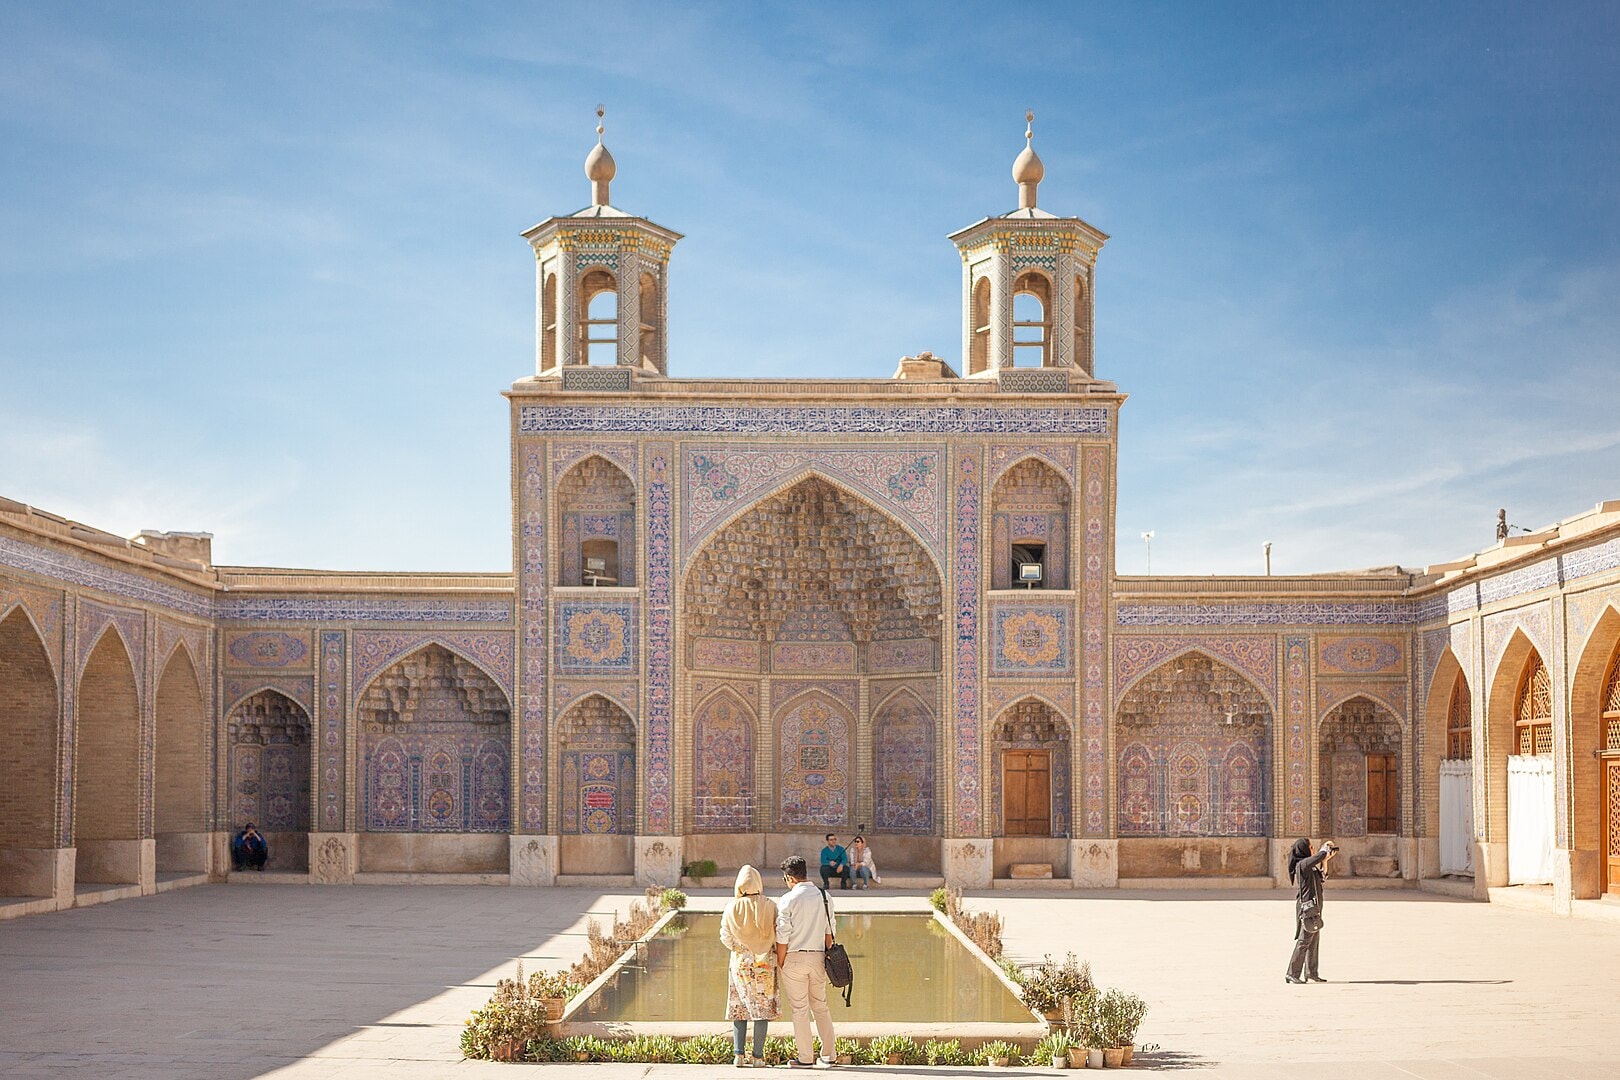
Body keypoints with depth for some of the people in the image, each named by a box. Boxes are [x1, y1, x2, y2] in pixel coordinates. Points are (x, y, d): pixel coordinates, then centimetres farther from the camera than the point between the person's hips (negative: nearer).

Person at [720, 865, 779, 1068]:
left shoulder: (732, 907, -6)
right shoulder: (770, 906, -8)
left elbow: (725, 937, -1)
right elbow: (779, 934, -5)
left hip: (740, 962, 1)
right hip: (764, 962, -1)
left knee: (739, 1009, 9)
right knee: (762, 1008, 5)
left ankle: (739, 1054, 1)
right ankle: (758, 1056, 3)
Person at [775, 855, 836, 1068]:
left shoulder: (788, 900, -11)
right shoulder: (824, 897, 4)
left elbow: (782, 937, -11)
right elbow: (829, 932, 7)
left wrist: (780, 964, -2)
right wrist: (828, 958, 14)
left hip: (794, 957, -5)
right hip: (818, 956, 5)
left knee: (800, 1009, 2)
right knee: (820, 1006, 16)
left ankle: (805, 1057, 4)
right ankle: (829, 1054, 18)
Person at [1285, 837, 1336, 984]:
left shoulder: (1307, 865, 15)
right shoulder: (1302, 864, -15)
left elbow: (1321, 875, 27)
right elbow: (1320, 856, -28)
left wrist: (1326, 859, 18)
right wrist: (1325, 847, -8)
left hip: (1313, 908, 10)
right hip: (1308, 907, -10)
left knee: (1314, 941, 14)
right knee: (1304, 941, -9)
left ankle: (1311, 972, 21)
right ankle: (1293, 973, -6)